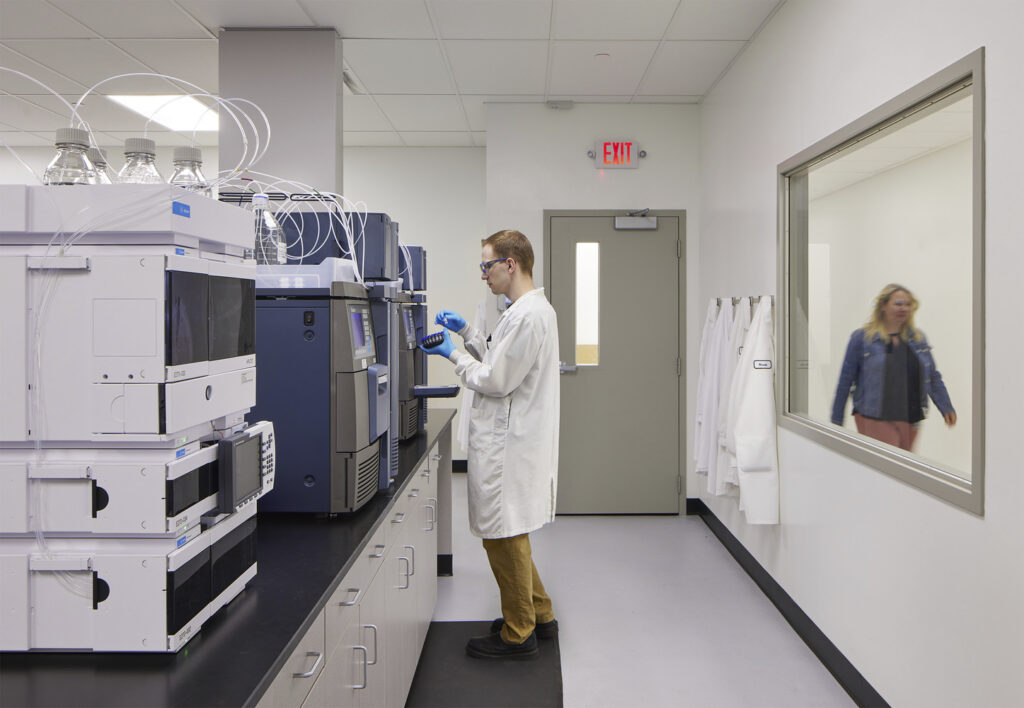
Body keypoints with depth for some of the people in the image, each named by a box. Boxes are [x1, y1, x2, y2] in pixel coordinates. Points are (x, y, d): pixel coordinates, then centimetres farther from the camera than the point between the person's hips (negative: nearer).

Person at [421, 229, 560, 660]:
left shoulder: (527, 316, -20)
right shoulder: (531, 309, 14)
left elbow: (496, 380, -20)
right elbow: (499, 361, 21)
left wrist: (454, 355, -7)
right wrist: (467, 333, 13)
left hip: (509, 445, -11)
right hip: (508, 441, 11)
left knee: (504, 537, 2)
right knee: (506, 534, 20)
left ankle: (518, 635, 17)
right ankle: (538, 615, 33)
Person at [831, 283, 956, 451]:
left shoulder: (918, 338, 12)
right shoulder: (862, 338, -2)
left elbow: (933, 377, 17)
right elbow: (846, 381, 0)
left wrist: (946, 408, 5)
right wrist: (836, 421, 0)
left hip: (910, 420, 5)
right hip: (875, 420, -5)